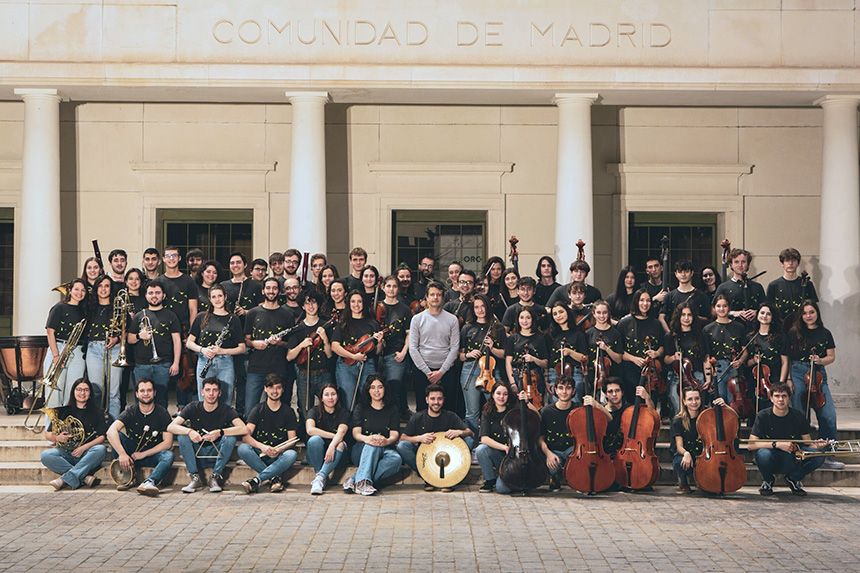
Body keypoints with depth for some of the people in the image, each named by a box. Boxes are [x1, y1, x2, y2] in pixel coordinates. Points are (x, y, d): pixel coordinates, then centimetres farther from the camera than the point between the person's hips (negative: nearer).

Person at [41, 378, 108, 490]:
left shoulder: (95, 412, 11)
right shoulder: (64, 411, 13)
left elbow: (101, 437, 1)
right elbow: (48, 435, 11)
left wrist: (84, 447, -15)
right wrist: (57, 438, -12)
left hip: (87, 454, -1)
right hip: (66, 452, 1)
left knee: (101, 449, -33)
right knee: (46, 456, -28)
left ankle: (65, 479, -36)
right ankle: (84, 478, -34)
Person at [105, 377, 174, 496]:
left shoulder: (162, 414, -5)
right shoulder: (131, 412, -6)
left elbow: (168, 443, -10)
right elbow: (111, 431, -23)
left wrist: (143, 454, -19)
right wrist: (122, 454, -39)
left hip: (153, 455, -1)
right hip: (132, 452, 1)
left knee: (169, 455, -32)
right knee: (116, 436, -24)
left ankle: (149, 483, -56)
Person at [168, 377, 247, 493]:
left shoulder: (226, 410, -7)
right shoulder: (193, 407, -3)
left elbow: (244, 429, -24)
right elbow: (170, 427, -13)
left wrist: (219, 432, -35)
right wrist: (189, 431, -32)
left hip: (217, 453, -1)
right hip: (197, 453, 1)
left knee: (230, 438, -28)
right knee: (182, 436, -23)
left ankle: (215, 477, -20)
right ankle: (196, 478, -22)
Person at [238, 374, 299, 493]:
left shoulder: (288, 412, 7)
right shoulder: (258, 409, 6)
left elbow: (292, 441, 0)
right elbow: (245, 436, -5)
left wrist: (278, 450, -22)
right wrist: (262, 446, -25)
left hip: (280, 455, 0)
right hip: (259, 454, 0)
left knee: (292, 454, -34)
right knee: (242, 448, -30)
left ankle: (256, 480, -33)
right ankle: (274, 478, -28)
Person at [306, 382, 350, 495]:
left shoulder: (343, 413, 3)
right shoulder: (314, 411, 4)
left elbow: (341, 432, -16)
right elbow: (310, 429, -16)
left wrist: (332, 446, -37)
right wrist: (334, 436, -19)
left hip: (334, 455, 0)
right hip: (316, 455, 0)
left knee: (340, 445, -33)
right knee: (315, 439, -31)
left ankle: (320, 477, -43)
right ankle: (321, 475, -32)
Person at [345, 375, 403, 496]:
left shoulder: (392, 409, 11)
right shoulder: (361, 408, 9)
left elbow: (395, 435, -3)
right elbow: (356, 433, -4)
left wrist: (386, 441, -29)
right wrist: (367, 439, -29)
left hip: (385, 449, 1)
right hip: (361, 450, -1)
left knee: (396, 459, -34)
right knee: (373, 443, -35)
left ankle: (354, 479, -41)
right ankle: (362, 481, -48)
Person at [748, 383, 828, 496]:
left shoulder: (799, 416, -2)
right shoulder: (763, 416, -9)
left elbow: (809, 443, 1)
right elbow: (751, 445, -17)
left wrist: (817, 446, -24)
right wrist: (777, 444, -27)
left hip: (793, 460, 2)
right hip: (771, 461, -2)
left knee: (819, 456, -23)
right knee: (763, 454, -38)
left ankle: (794, 478, 7)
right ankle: (767, 481, -1)